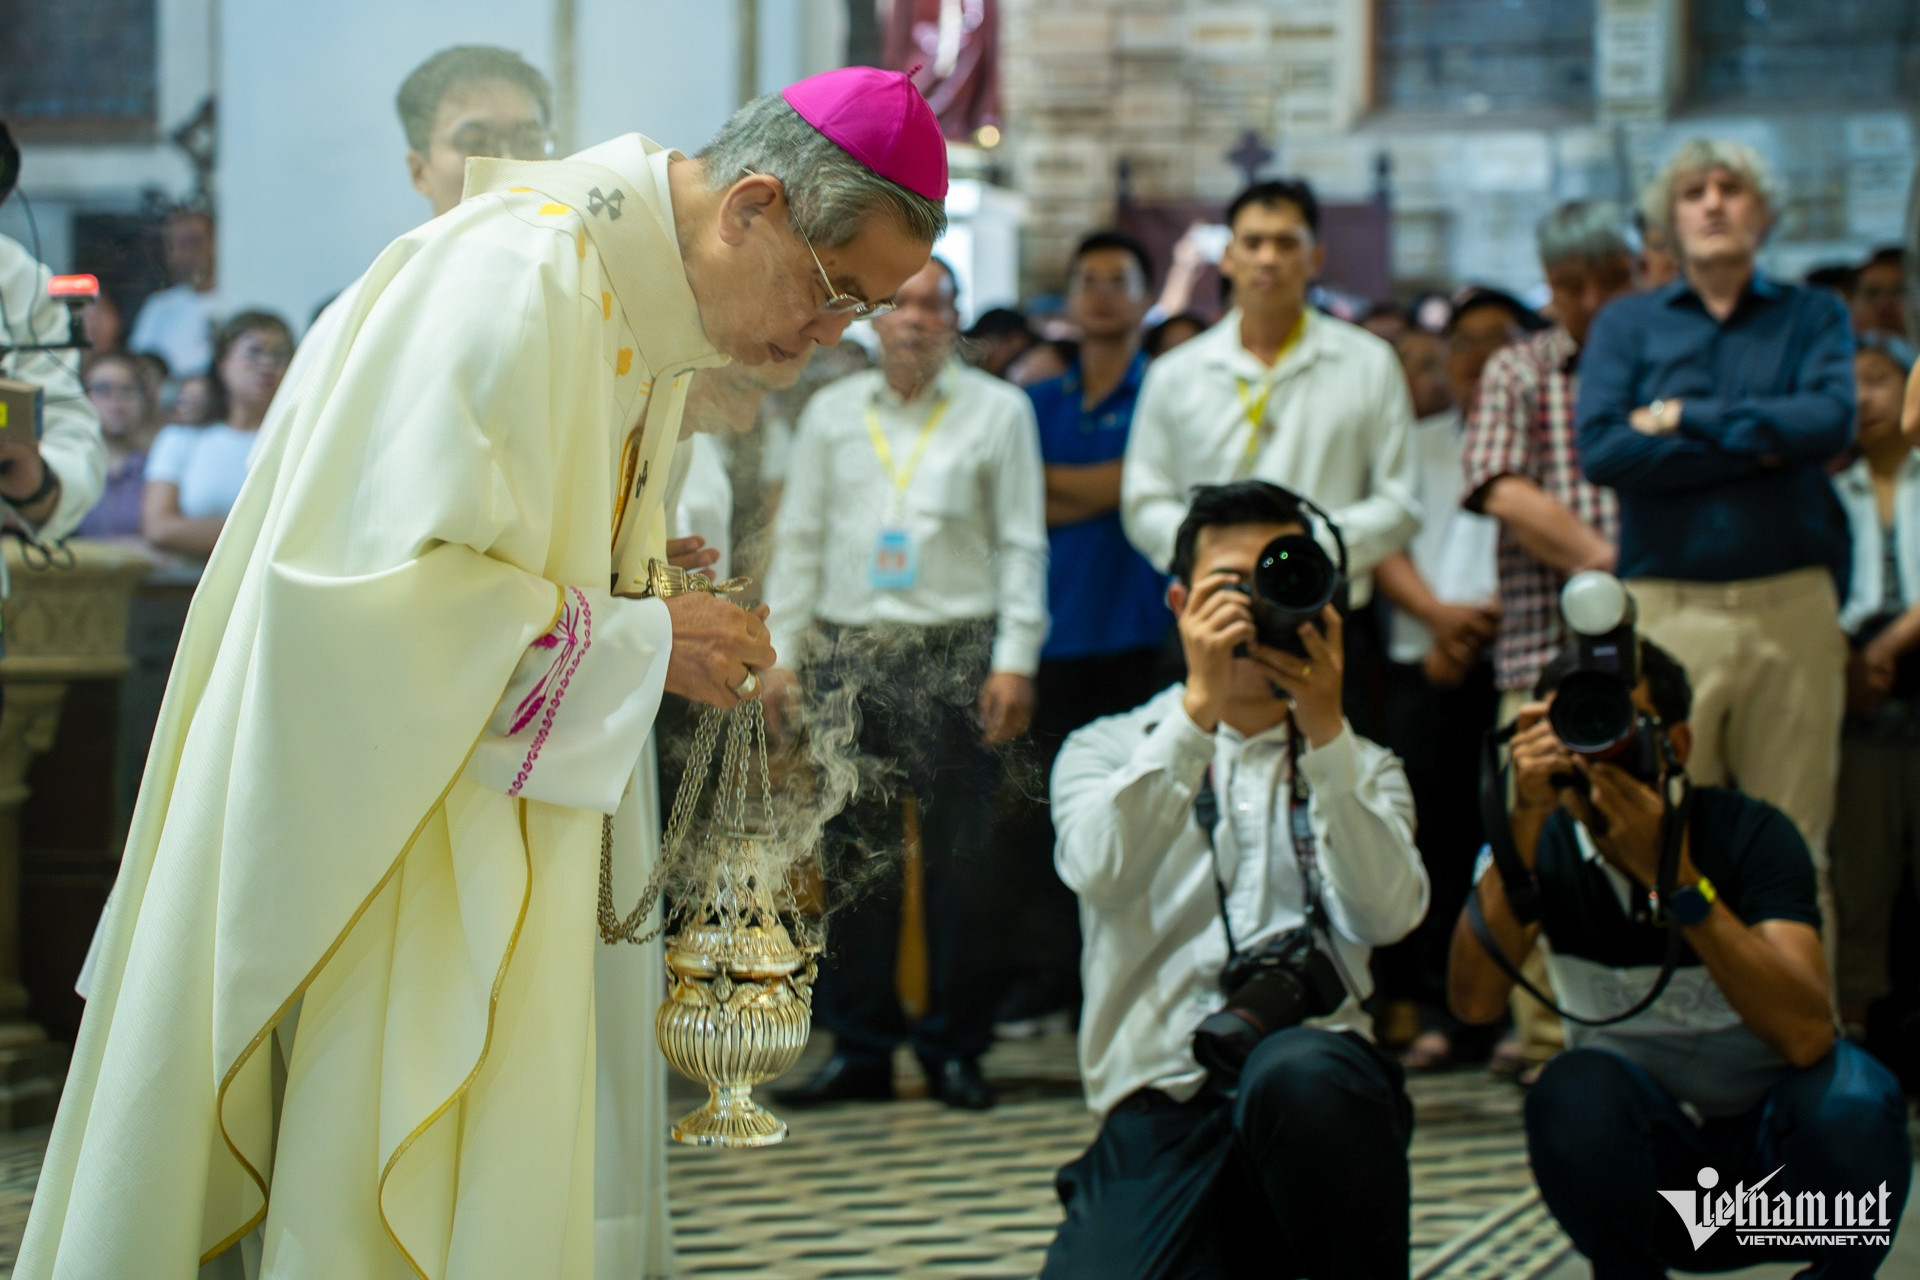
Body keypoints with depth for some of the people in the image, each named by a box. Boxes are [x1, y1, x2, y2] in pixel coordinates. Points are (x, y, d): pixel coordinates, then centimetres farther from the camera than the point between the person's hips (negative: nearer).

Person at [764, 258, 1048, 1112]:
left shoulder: (997, 410, 6)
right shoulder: (832, 412, 13)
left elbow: (1021, 542, 3)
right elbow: (798, 539, 14)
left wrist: (1015, 660, -5)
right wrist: (780, 654, 7)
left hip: (954, 652, -2)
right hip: (846, 651, 2)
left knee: (957, 856, -2)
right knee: (852, 854, 2)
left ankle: (954, 1047, 7)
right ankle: (860, 1047, 9)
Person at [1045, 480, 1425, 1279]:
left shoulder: (1361, 770, 17)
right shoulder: (1106, 751, 13)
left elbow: (1387, 914, -5)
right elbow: (1099, 871, -11)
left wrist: (1324, 732, -13)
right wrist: (1199, 705, -15)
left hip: (1314, 1066, 0)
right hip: (1161, 1107, 0)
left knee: (1294, 1074, -36)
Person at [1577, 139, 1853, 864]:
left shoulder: (1813, 317, 12)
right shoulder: (1626, 325, 11)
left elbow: (1831, 421, -8)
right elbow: (1601, 450, -6)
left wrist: (1686, 417, -6)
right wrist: (1760, 445, -7)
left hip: (1792, 607, 1)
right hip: (1668, 608, 0)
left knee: (1793, 850, 2)